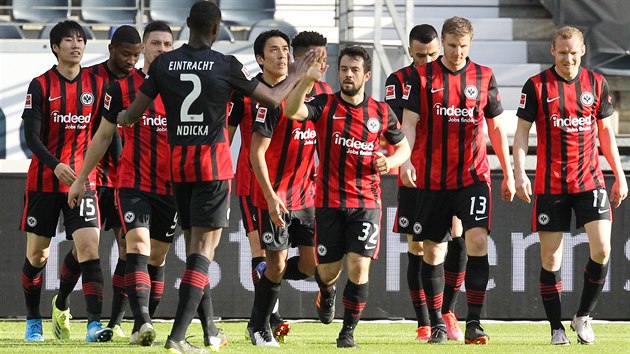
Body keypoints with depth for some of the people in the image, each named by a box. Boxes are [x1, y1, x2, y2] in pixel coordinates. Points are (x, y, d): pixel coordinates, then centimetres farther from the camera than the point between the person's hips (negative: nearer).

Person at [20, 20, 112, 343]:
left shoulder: (96, 85, 5)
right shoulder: (40, 86, -3)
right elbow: (31, 135, -11)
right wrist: (55, 164, -26)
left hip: (83, 180, 1)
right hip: (44, 180, -1)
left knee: (89, 248, -15)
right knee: (37, 254, 7)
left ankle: (94, 324, -22)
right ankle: (33, 322, 25)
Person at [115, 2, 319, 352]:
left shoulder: (164, 64, 1)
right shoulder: (226, 65, -7)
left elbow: (133, 114, 6)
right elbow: (273, 98, 4)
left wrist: (121, 117, 30)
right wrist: (298, 74, 22)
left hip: (179, 163, 4)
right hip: (214, 164, -4)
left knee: (197, 244, 16)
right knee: (204, 248, -6)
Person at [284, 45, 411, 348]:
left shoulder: (381, 113, 4)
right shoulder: (325, 105, -2)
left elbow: (403, 147, 18)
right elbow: (291, 111, -21)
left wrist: (389, 162, -4)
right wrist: (308, 80, -35)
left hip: (366, 201, 0)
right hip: (329, 201, 0)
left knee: (359, 267, -12)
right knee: (329, 271, 6)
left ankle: (349, 331, 3)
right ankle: (327, 293, 44)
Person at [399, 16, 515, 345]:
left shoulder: (484, 77, 6)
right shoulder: (422, 77, 1)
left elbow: (495, 127, 12)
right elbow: (409, 122, -4)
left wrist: (507, 173, 11)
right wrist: (405, 160, -21)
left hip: (472, 176, 0)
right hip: (430, 179, 0)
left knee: (478, 241, -15)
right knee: (432, 250, 5)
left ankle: (473, 323, -13)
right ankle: (437, 324, 16)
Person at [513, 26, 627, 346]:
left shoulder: (596, 84, 6)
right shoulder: (536, 86, -1)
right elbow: (522, 131, 0)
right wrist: (519, 172, -12)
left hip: (590, 181, 2)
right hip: (550, 185, -2)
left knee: (602, 248, -12)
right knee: (550, 257, -2)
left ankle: (583, 316, 6)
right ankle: (556, 328, 8)